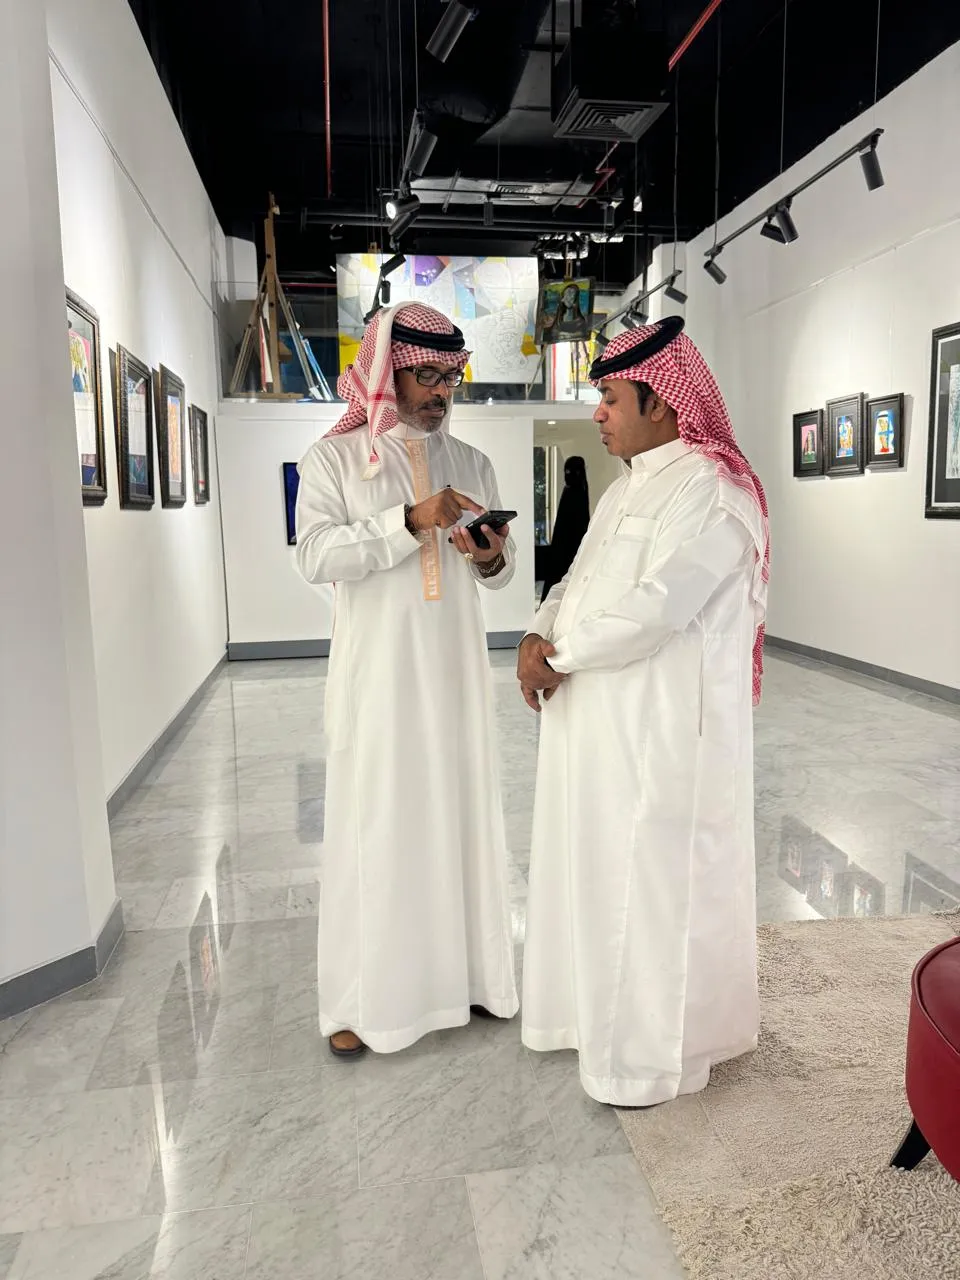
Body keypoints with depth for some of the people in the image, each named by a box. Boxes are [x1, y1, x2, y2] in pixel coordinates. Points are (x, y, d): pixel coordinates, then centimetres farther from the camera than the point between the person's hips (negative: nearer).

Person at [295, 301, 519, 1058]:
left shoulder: (473, 464, 10)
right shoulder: (335, 458, -1)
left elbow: (503, 572, 12)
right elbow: (316, 556, -14)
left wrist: (490, 556, -12)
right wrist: (411, 519, -24)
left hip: (456, 668, 4)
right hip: (378, 670, -3)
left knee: (463, 814, 9)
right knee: (374, 822, 1)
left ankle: (467, 973, 24)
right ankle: (361, 997, 14)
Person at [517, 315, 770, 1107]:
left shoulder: (708, 490, -15)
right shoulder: (630, 486, 15)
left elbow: (652, 610, -24)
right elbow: (579, 581, 14)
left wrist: (558, 653, -13)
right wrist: (540, 637, -5)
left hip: (665, 726, -9)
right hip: (603, 718, 9)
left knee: (655, 879, 3)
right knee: (600, 869, 18)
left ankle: (658, 1051, 22)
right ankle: (607, 1010, 37)